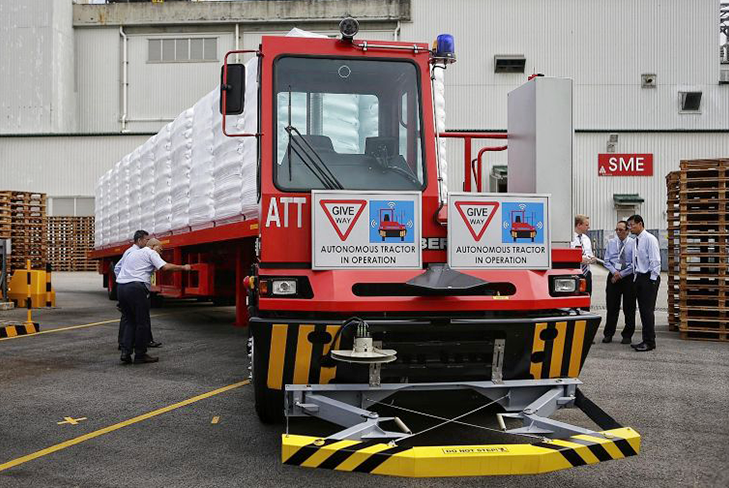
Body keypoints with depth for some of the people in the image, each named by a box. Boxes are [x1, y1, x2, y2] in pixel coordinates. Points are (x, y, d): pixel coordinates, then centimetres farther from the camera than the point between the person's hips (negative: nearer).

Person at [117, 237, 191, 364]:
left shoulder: (133, 252, 27)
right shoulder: (151, 253, 3)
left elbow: (118, 267, 26)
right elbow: (165, 267, -10)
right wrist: (183, 268, -1)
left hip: (120, 286, 8)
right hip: (136, 287, -8)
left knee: (130, 321, 17)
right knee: (142, 322, 4)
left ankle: (125, 351, 5)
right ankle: (140, 355, 9)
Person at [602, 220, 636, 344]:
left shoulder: (633, 244, -4)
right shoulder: (611, 242, 8)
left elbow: (634, 264, -8)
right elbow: (607, 261, 6)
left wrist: (621, 274, -12)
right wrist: (614, 271, -11)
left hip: (628, 278, -3)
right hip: (613, 277, 3)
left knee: (629, 309, 3)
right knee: (612, 307, 5)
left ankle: (627, 336, 13)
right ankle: (608, 334, 12)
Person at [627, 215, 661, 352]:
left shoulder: (649, 239, -11)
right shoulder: (636, 240, 14)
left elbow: (655, 261, -15)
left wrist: (652, 280, -16)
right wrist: (636, 277, 12)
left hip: (649, 278, -9)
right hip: (639, 278, 9)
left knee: (648, 310, -8)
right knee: (642, 310, 9)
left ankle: (650, 342, -3)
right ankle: (646, 340, 15)